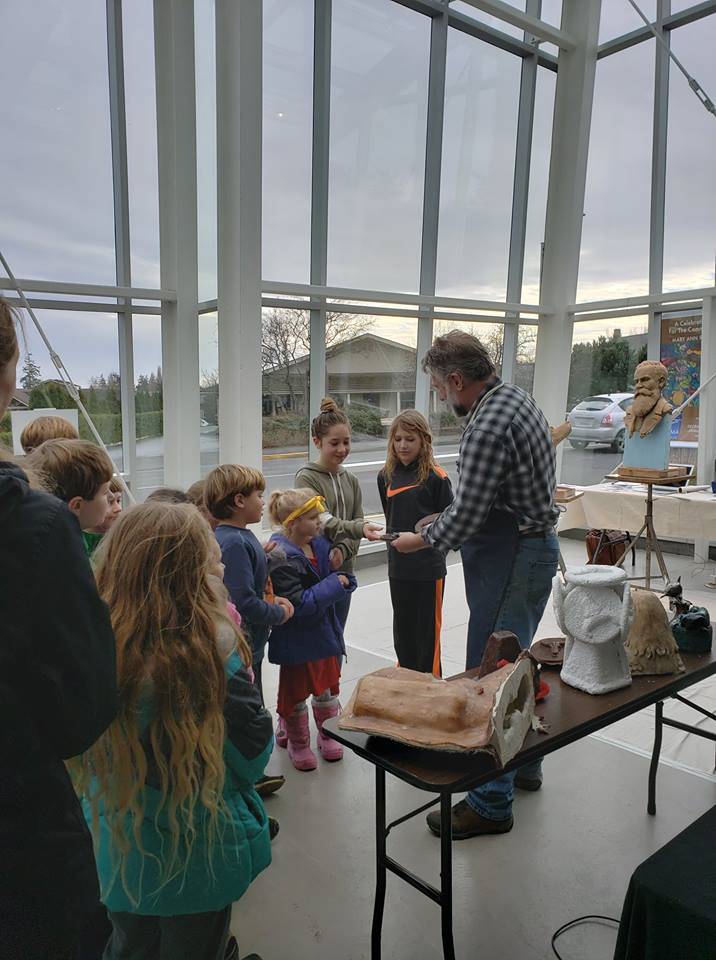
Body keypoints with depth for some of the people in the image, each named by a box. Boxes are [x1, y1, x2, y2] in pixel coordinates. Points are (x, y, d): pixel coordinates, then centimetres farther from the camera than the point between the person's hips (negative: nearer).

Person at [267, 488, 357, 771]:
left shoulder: (320, 544, -2)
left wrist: (344, 580, -11)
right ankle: (297, 742, 34)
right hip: (296, 640, -7)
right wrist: (333, 585, -24)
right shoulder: (281, 557, -25)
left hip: (325, 631, 7)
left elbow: (337, 575, 13)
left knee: (327, 686, 20)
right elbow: (299, 604, -29)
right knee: (295, 692, 13)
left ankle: (327, 735, 41)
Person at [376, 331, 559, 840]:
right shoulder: (516, 397, 8)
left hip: (510, 558, -11)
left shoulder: (488, 427, -24)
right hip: (534, 544, 11)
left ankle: (491, 803, 12)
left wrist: (421, 541, -4)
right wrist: (439, 521, 13)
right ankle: (524, 763, 39)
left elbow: (466, 518, -21)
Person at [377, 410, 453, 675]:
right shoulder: (386, 476, 3)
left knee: (427, 630, 6)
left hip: (429, 567, -4)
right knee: (402, 629, 16)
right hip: (398, 566, 5)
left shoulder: (436, 477, -10)